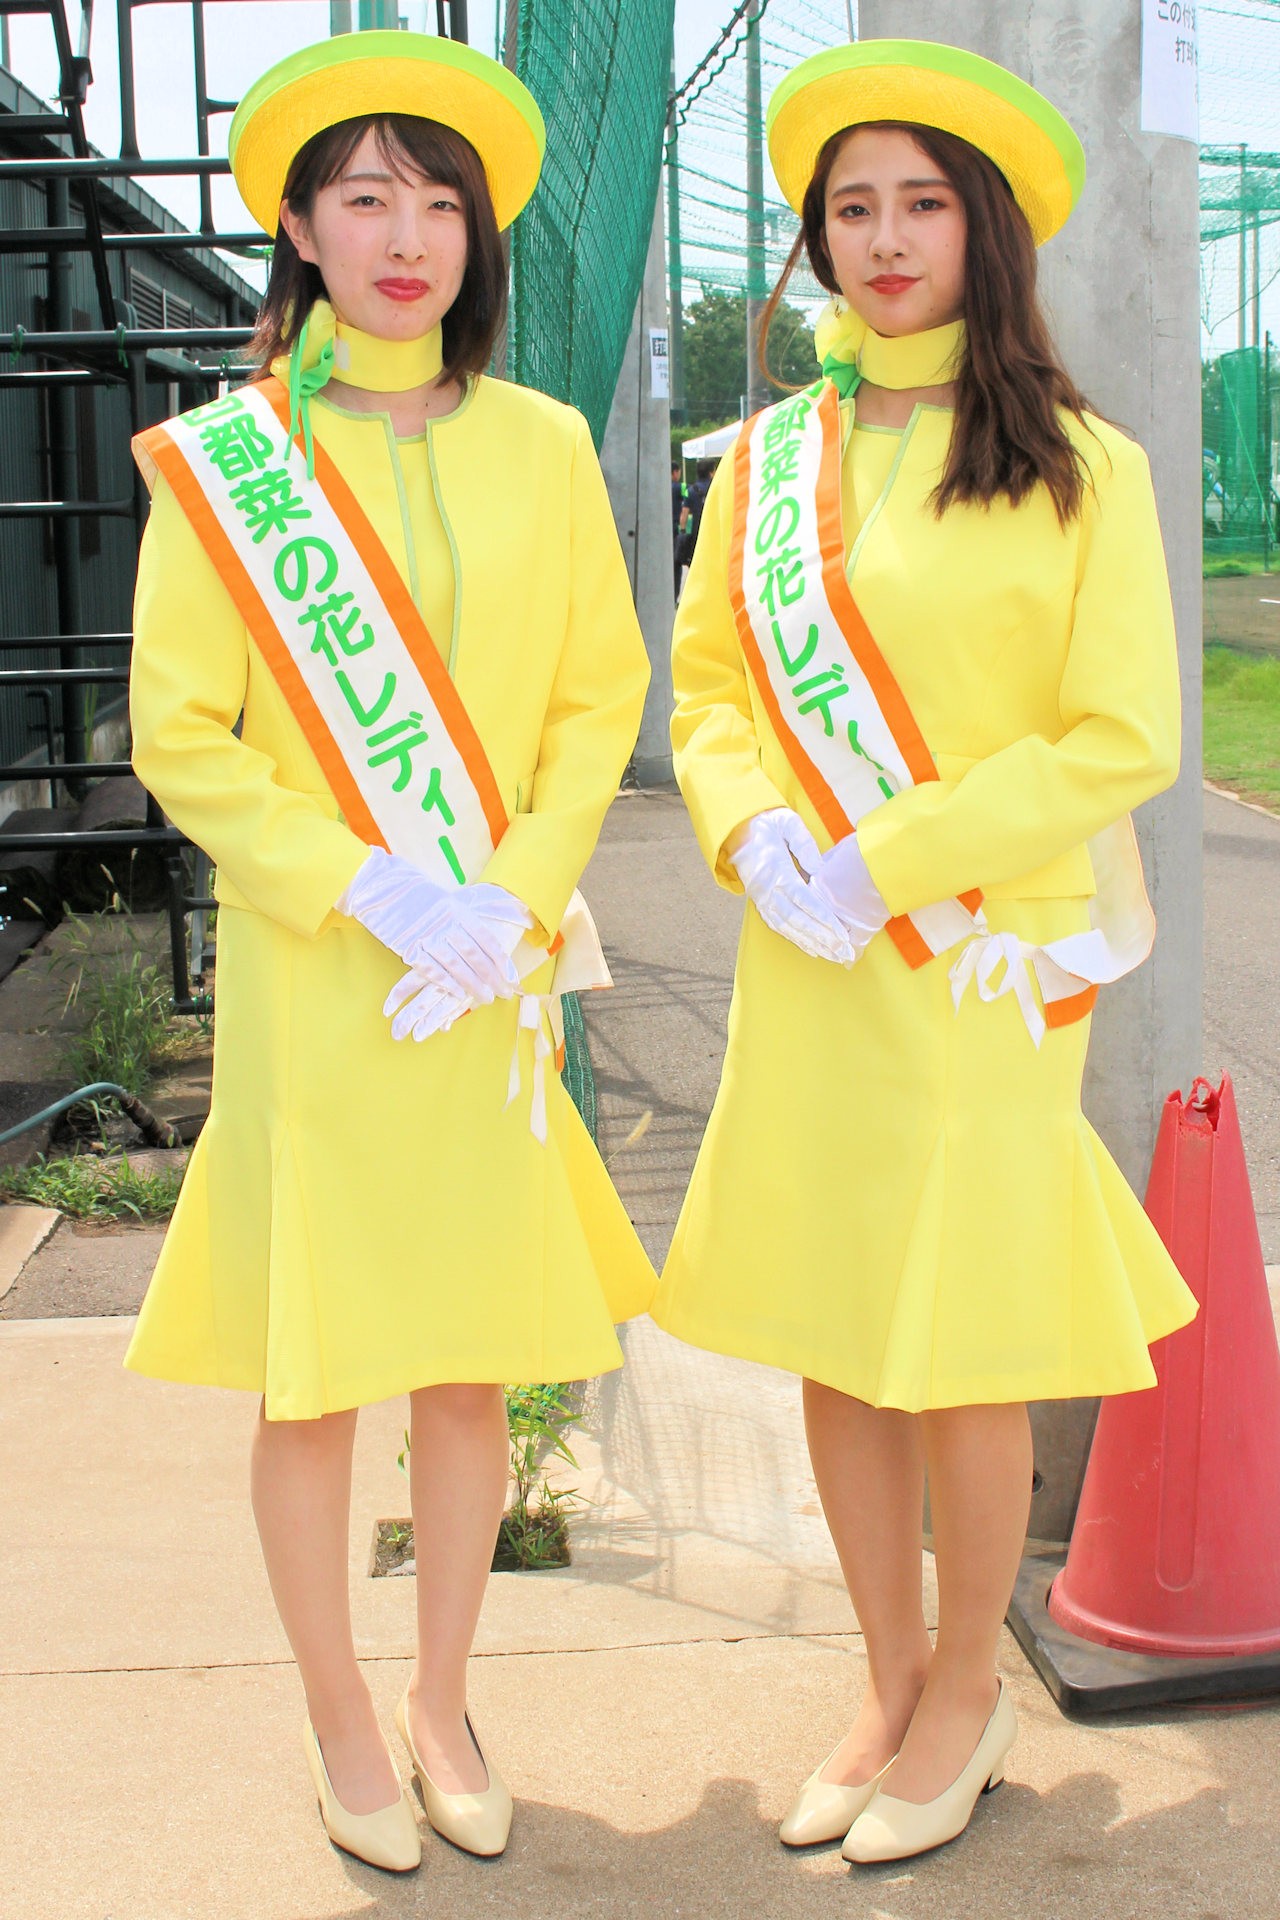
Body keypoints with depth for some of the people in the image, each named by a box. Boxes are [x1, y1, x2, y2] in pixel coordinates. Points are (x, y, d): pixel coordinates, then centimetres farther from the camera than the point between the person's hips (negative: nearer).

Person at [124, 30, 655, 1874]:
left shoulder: (540, 445, 5)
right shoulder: (223, 461, -2)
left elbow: (603, 697, 5)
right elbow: (181, 737, -4)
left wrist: (516, 903, -8)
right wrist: (368, 893, -14)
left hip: (496, 980, 2)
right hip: (307, 979, -2)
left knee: (473, 1358, 11)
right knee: (312, 1369, 6)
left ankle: (444, 1699, 30)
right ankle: (342, 1721, 26)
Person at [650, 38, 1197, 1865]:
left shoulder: (1078, 467, -5)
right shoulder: (769, 456, 8)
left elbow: (1123, 741, -9)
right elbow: (708, 678, 12)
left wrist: (888, 859, -14)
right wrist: (759, 840, -8)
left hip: (980, 966, -4)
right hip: (804, 963, 4)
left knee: (960, 1357, 4)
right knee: (834, 1344, 11)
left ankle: (969, 1688, 27)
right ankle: (890, 1684, 30)